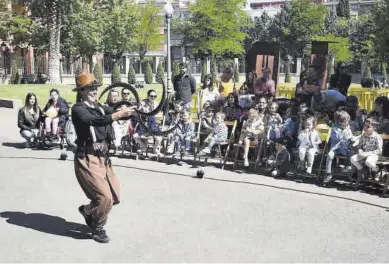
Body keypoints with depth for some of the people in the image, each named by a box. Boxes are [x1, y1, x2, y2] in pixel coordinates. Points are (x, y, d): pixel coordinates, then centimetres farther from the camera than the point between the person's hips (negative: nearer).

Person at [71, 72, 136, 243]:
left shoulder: (99, 107, 13)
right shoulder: (78, 109, -9)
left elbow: (118, 114, 1)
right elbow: (95, 121, -28)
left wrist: (134, 111, -19)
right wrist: (118, 114, -36)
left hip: (103, 158, 8)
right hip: (87, 159, -8)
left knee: (115, 197, 13)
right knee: (105, 197, -14)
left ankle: (87, 211, 39)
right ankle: (97, 229, 11)